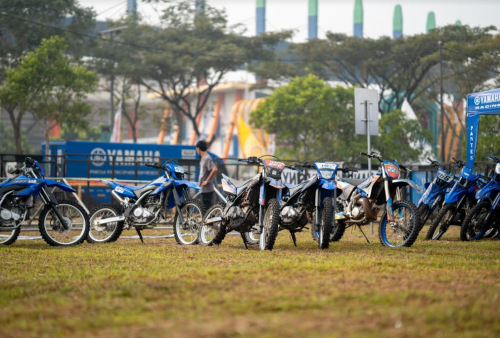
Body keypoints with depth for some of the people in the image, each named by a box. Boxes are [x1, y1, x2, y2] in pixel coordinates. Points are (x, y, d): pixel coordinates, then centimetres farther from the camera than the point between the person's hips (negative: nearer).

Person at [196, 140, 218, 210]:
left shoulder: (207, 158, -16)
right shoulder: (203, 158, 13)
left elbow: (214, 170, -29)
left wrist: (207, 181, -21)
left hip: (207, 189, -10)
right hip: (204, 189, 10)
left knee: (207, 209, -8)